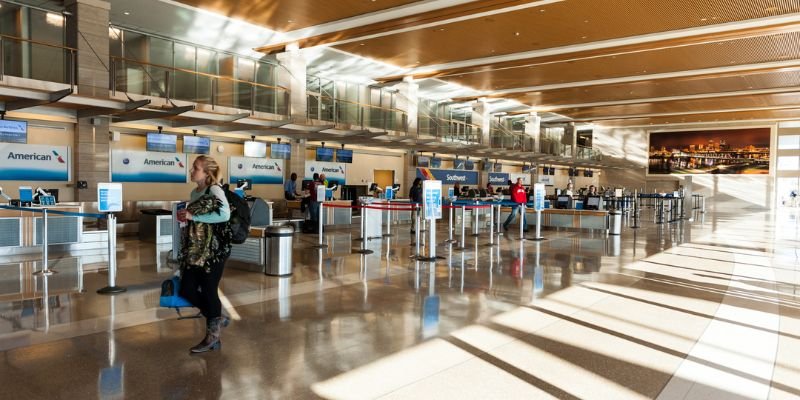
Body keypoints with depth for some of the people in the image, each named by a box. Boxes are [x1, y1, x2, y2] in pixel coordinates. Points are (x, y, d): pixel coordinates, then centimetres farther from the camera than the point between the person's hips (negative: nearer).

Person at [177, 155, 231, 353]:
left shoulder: (214, 190, -11)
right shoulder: (194, 192, 13)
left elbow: (225, 214, -27)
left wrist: (192, 217, -20)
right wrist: (184, 217, 5)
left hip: (213, 249, -8)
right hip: (195, 249, 8)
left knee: (208, 290, 0)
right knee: (187, 291, 5)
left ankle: (212, 336, 17)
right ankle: (217, 319, 25)